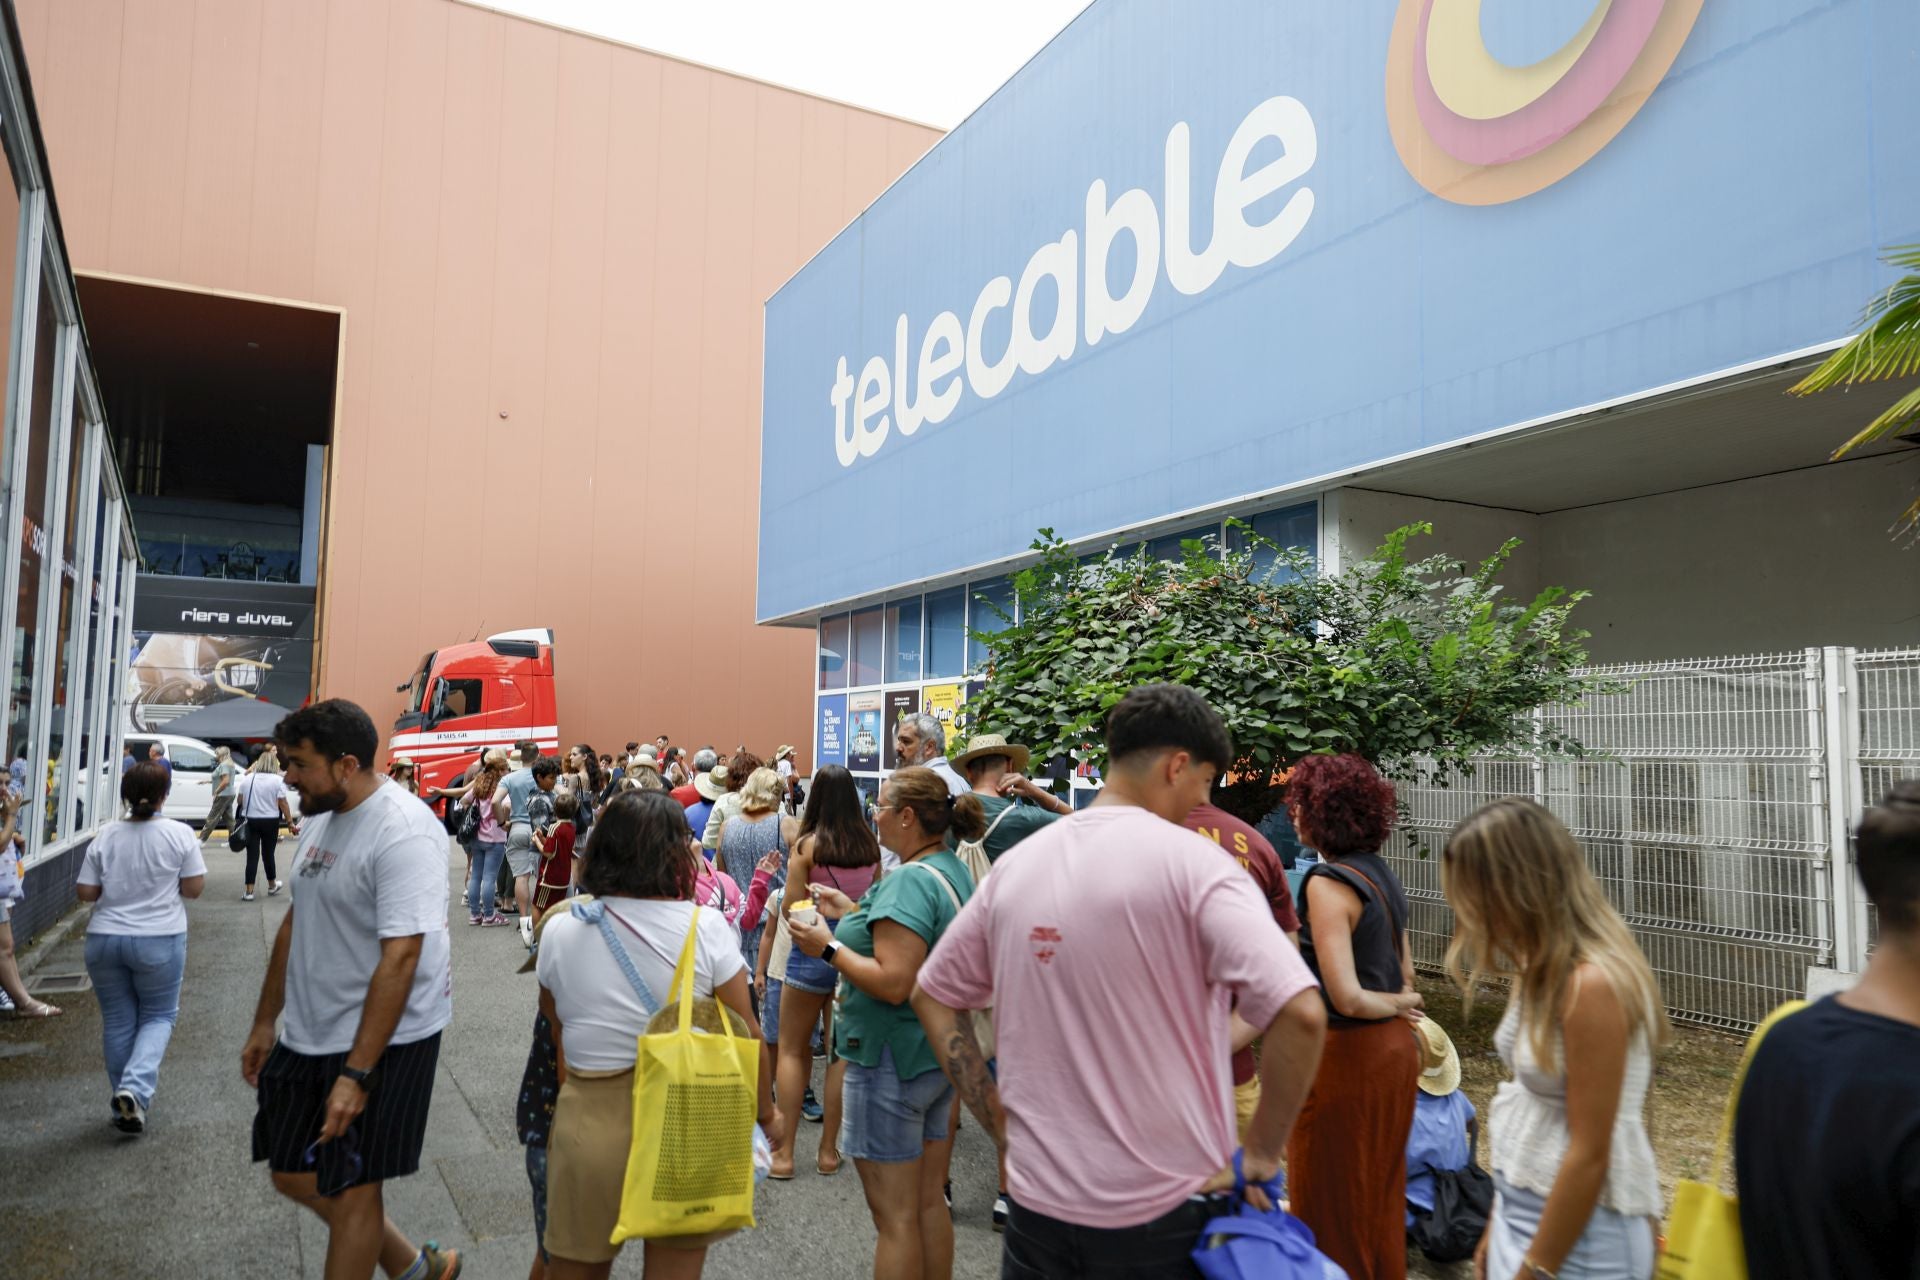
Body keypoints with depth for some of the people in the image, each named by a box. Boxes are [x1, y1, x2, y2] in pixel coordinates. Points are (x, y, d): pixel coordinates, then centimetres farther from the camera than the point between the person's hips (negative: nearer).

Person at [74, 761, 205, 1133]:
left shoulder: (105, 836, -1)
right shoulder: (180, 834, -8)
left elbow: (85, 892, 1)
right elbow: (193, 888, -6)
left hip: (104, 939, 3)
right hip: (158, 940, -3)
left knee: (117, 1020, 13)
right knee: (158, 1016, 11)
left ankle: (126, 1102, 21)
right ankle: (135, 1087, -9)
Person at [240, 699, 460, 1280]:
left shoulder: (402, 832, -23)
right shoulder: (320, 818, 6)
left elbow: (400, 959, -27)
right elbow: (295, 922, 16)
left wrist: (356, 1074, -27)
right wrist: (265, 1023, 18)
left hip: (381, 1039, -9)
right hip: (307, 1036, 9)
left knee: (351, 1190, 4)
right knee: (295, 1176, 18)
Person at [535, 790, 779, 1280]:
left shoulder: (560, 931, -6)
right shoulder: (705, 927, -11)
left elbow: (556, 1029, 6)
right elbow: (745, 1036, -6)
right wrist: (766, 1112, 10)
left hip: (591, 1123, 1)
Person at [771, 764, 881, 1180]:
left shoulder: (806, 845, -12)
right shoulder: (870, 845, -2)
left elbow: (791, 908, -11)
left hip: (813, 949, -3)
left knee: (792, 1050, 11)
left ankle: (784, 1152, 13)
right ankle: (829, 1150, 20)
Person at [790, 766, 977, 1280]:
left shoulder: (911, 880, -24)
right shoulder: (954, 871, 6)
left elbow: (893, 983, -29)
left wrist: (828, 947, -18)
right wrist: (853, 912, 12)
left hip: (894, 1062, -9)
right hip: (943, 1053, 10)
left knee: (896, 1219, 4)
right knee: (930, 1204, 20)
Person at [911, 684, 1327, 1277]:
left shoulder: (1015, 865, 1)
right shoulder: (1192, 862, -15)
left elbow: (933, 998, 10)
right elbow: (1301, 1014, -24)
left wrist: (1003, 1129, 9)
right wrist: (1260, 1154, -11)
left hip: (1039, 1202, 4)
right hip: (1164, 1208, -3)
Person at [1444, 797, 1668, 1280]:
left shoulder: (1591, 984, -23)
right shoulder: (1543, 968, 4)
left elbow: (1589, 1154, -21)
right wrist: (1499, 1224, 13)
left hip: (1579, 1231, -7)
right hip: (1525, 1208, 8)